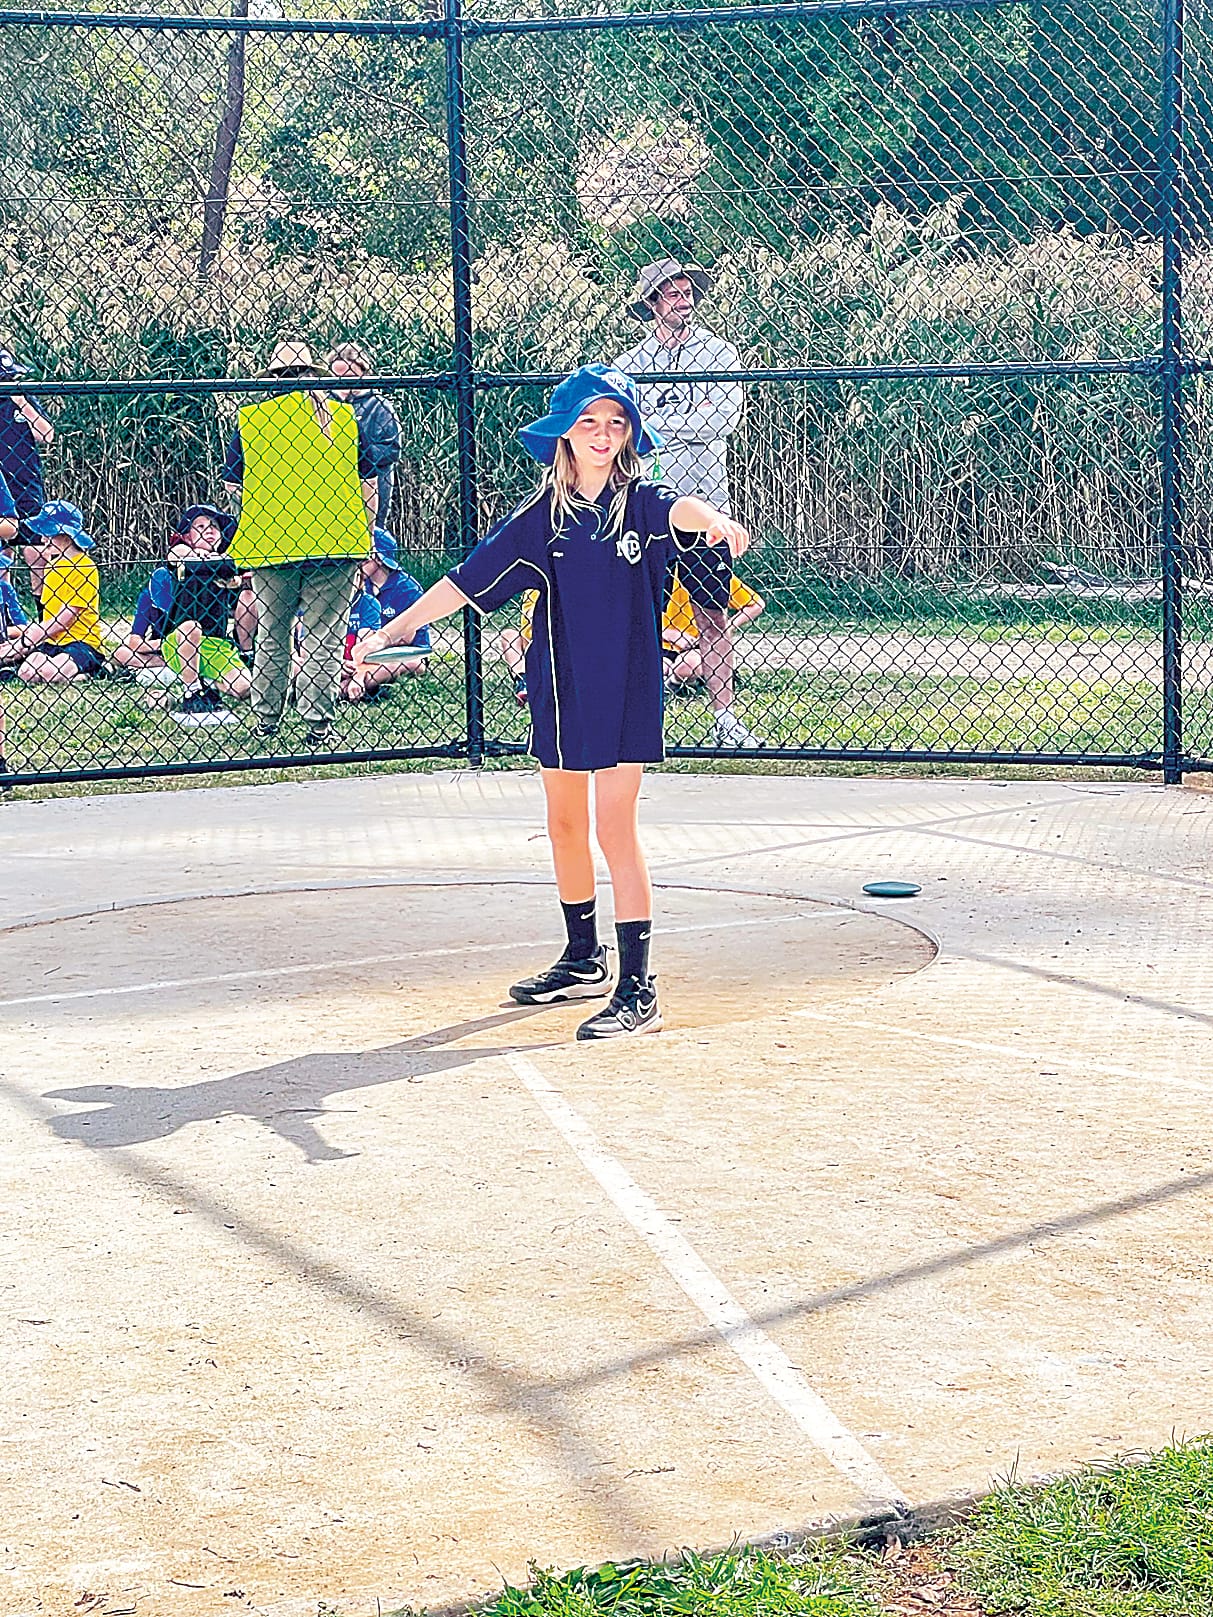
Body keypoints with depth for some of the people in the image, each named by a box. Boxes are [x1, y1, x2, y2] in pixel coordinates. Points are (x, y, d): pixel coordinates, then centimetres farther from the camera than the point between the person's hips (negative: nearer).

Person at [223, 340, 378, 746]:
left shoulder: (252, 419, 3)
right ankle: (318, 723, 1)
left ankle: (266, 719, 22)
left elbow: (234, 484, 8)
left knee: (271, 636, 14)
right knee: (325, 637, 4)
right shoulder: (343, 415, 3)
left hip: (270, 545, 1)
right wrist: (365, 539, 13)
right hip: (336, 545, -1)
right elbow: (368, 480, 5)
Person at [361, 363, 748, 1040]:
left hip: (627, 686, -5)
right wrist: (393, 629, 0)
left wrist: (714, 519, -54)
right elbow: (468, 580, 4)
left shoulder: (640, 500, -7)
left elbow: (679, 508, -31)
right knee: (565, 823, 15)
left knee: (616, 825, -10)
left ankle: (638, 989, -9)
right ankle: (584, 960, 33)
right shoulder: (542, 517, 3)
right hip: (561, 686, 5)